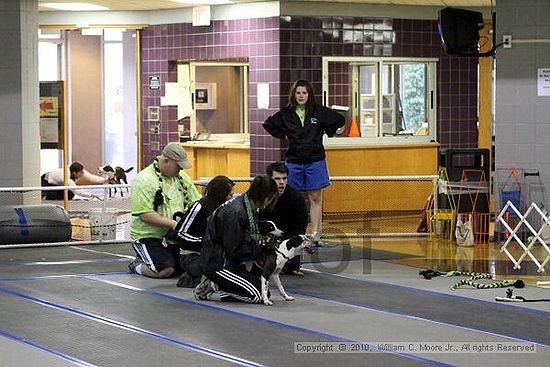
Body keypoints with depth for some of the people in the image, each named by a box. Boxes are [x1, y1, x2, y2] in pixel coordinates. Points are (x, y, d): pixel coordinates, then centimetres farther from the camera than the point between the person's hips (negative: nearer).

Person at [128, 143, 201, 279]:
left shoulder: (182, 177, 9)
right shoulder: (144, 180, -14)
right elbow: (145, 215, -21)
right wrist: (172, 223, -25)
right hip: (148, 236, -7)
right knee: (165, 271, -26)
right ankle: (137, 265, 5)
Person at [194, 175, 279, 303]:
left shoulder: (249, 209, 5)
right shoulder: (235, 212, -25)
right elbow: (234, 251, -23)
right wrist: (260, 247, -13)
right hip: (217, 264, -10)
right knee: (256, 296, -17)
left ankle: (214, 284, 10)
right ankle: (209, 292, -4)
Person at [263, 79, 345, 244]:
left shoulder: (319, 111, -1)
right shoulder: (285, 114, 2)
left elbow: (340, 120, 10)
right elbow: (268, 124, 16)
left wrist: (327, 132, 8)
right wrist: (283, 135, 9)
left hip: (315, 161, -1)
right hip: (293, 162, 1)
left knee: (315, 198, 0)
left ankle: (316, 232, 3)